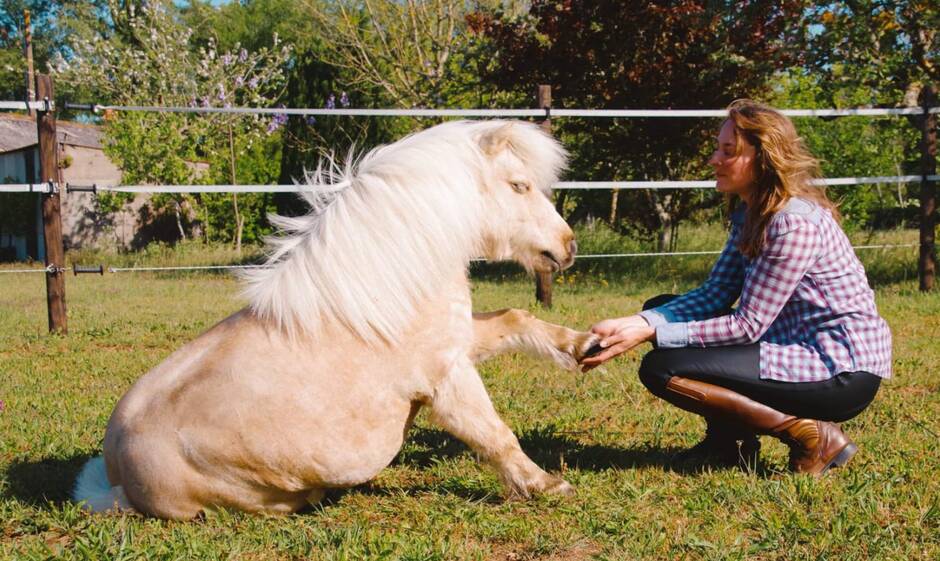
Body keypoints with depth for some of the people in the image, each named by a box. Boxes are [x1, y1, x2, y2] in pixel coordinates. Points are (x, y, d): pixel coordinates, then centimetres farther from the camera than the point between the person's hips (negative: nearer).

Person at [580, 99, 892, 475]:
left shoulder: (794, 224, -22)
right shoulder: (751, 215, 7)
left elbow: (747, 326, -23)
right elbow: (714, 295, 1)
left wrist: (651, 334, -24)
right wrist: (638, 323, -14)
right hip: (799, 348, 10)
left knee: (661, 370, -17)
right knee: (662, 310, 7)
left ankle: (812, 435, -11)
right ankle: (728, 441, 10)